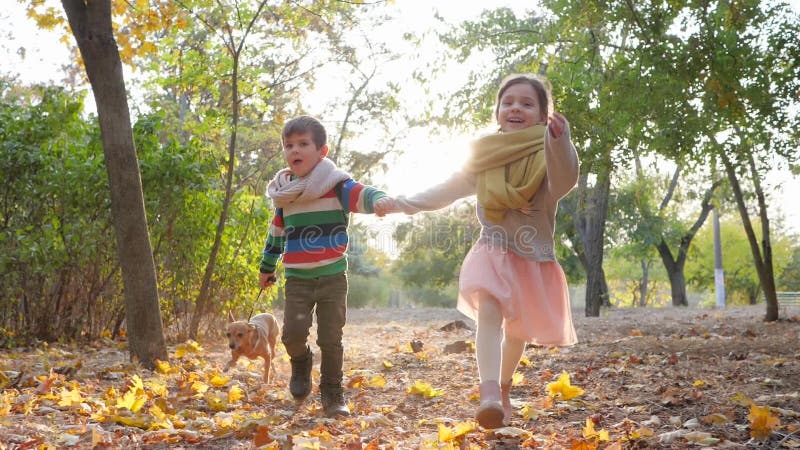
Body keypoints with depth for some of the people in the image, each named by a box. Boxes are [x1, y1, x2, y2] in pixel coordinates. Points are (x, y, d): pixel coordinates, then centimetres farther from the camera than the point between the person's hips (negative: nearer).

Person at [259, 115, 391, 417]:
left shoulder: (335, 185, -8)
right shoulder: (283, 194, 7)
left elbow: (361, 195, -26)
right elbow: (276, 233, 19)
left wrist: (379, 199, -50)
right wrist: (266, 267, 27)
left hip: (333, 276, -3)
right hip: (297, 279, 3)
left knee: (330, 339, 1)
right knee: (293, 333, -9)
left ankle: (332, 395, 17)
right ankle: (301, 363, 25)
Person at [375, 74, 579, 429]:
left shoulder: (549, 153, -4)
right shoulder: (485, 155, 7)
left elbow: (564, 183, -26)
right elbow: (449, 190, 15)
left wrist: (560, 140, -43)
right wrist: (406, 204, 9)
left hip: (533, 258, 0)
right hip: (493, 252, 1)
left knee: (518, 330, 15)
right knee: (489, 314, -25)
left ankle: (503, 388, 42)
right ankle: (489, 395, -41)